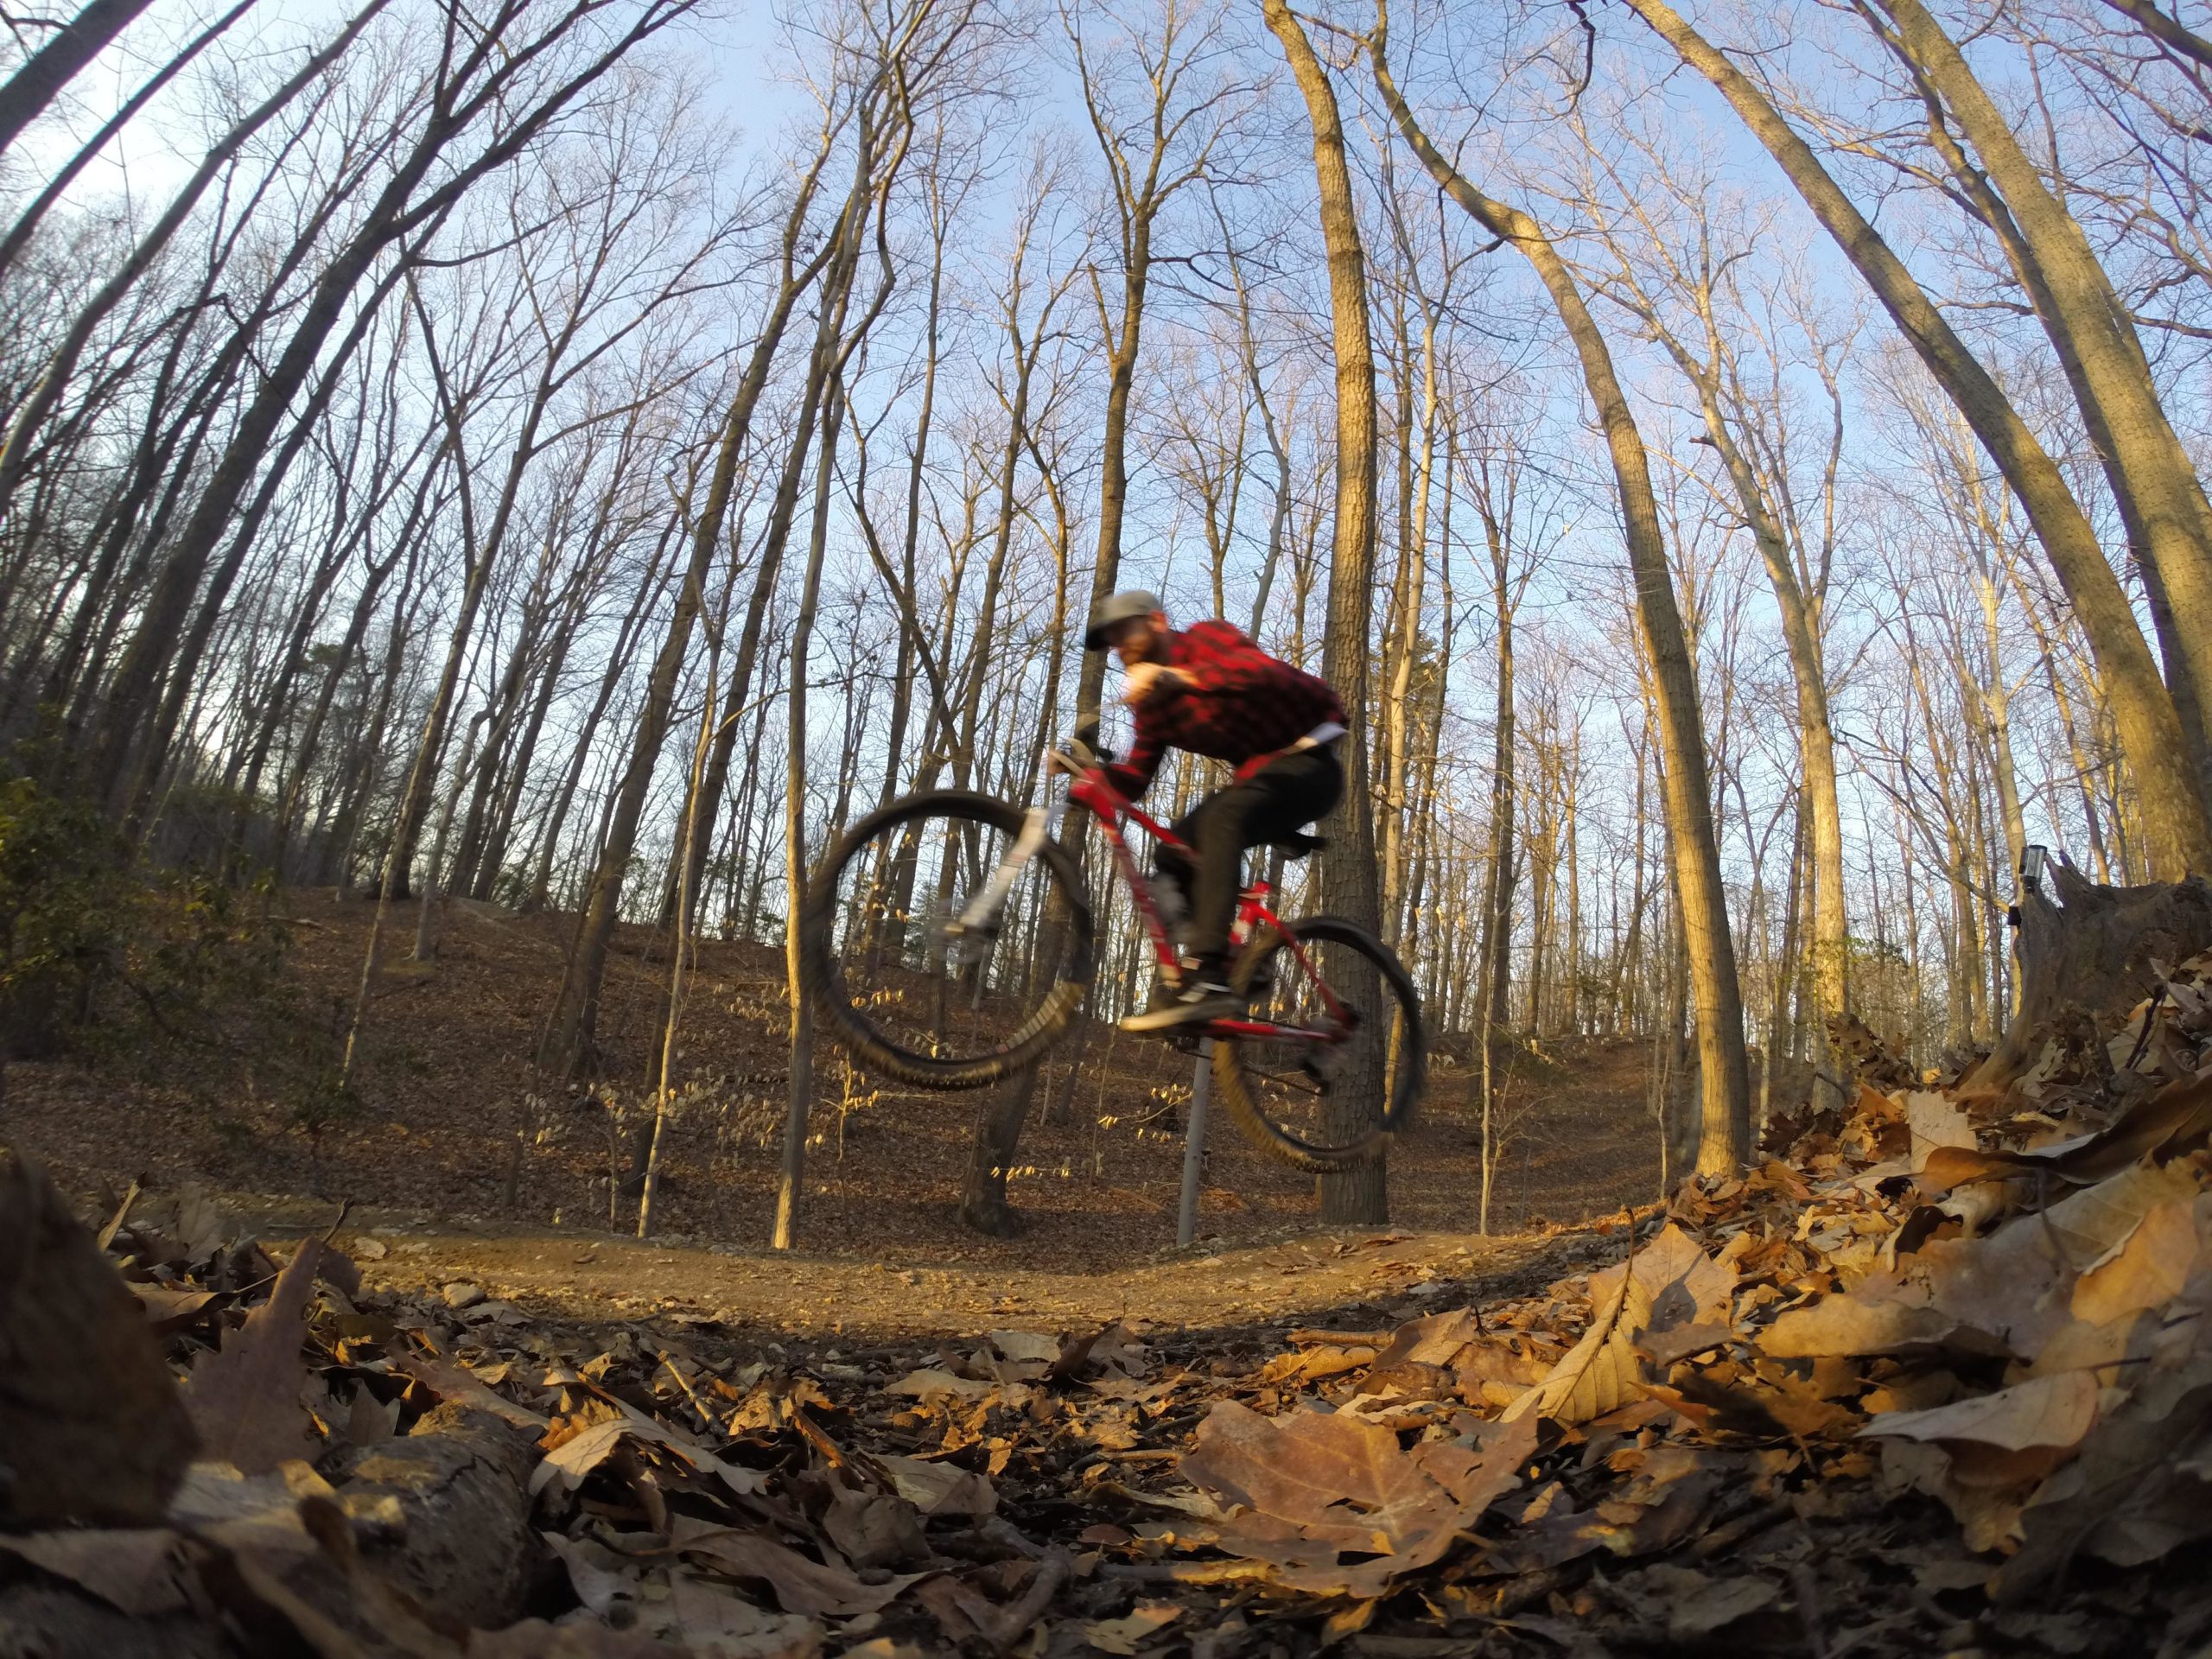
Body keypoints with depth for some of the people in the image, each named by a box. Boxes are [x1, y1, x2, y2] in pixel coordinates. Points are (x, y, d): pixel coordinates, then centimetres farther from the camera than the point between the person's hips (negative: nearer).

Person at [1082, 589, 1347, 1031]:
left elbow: (1263, 673, -34)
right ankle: (1226, 969, -2)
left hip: (1309, 760, -8)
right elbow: (1135, 780, 3)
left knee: (1220, 820, -32)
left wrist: (1175, 676, -45)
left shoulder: (1204, 638, -13)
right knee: (1176, 850, -7)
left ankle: (1207, 978, -42)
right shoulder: (1153, 702, 9)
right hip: (1259, 771, 8)